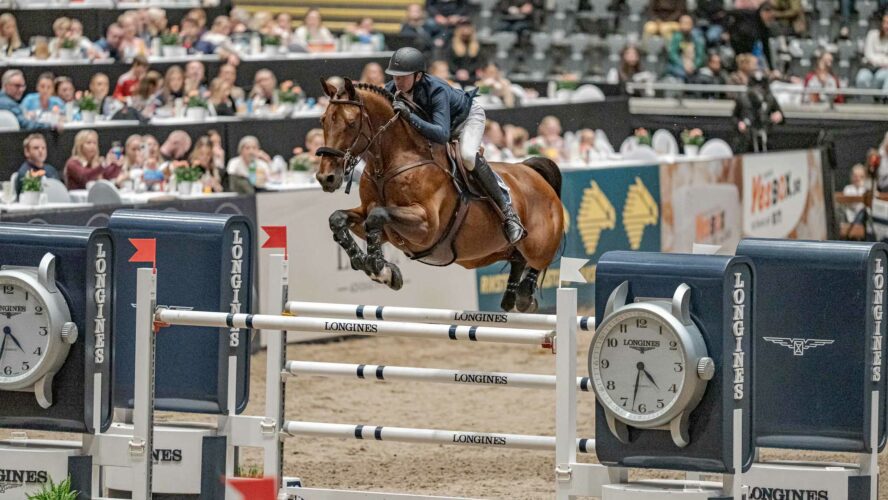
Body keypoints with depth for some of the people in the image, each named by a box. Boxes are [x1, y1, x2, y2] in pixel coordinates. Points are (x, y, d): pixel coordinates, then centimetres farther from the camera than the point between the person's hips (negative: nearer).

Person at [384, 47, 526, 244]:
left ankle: (507, 211, -21)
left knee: (468, 156, -32)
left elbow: (442, 134, -54)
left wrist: (410, 116, -62)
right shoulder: (392, 90, -26)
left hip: (467, 116, -7)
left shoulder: (436, 91, -42)